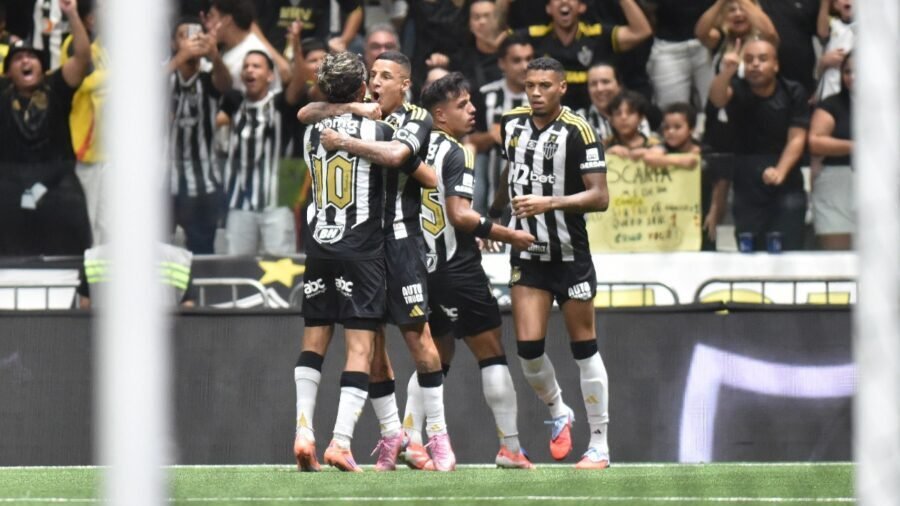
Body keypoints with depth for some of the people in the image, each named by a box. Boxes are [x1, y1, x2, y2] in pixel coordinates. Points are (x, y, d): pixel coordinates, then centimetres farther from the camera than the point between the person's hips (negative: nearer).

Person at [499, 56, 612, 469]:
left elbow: (600, 197, -17)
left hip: (570, 254, -4)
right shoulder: (511, 124, 3)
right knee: (528, 348, -6)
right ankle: (558, 413, 22)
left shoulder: (577, 131, -13)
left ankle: (599, 446, 8)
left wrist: (550, 203, -28)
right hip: (527, 254, 4)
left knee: (584, 349, 2)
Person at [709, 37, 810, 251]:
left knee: (788, 251, -8)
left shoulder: (793, 93, 0)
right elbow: (717, 99, -24)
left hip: (786, 187, -1)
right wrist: (726, 72, -46)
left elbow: (796, 138, -6)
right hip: (747, 187, 1)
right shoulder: (738, 89, -1)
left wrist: (780, 171, -23)